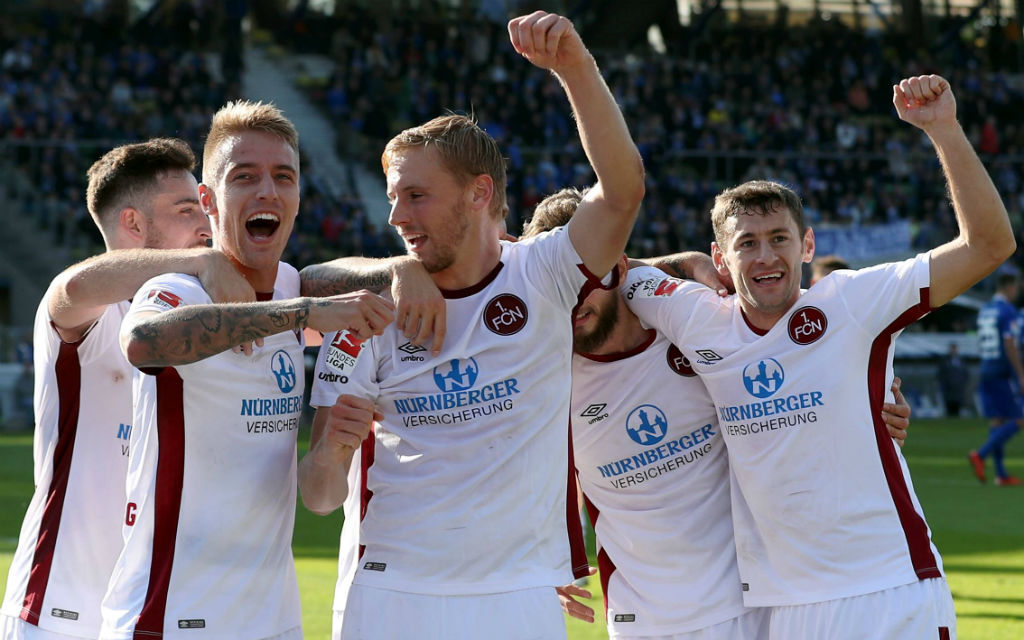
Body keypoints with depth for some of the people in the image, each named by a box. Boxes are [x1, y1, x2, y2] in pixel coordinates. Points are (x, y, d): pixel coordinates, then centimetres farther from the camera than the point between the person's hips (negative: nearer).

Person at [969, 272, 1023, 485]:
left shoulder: (984, 311, 14)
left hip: (985, 371, 8)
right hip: (1004, 372, -8)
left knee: (996, 421, 7)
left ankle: (1001, 474, 5)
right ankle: (980, 455, -17)